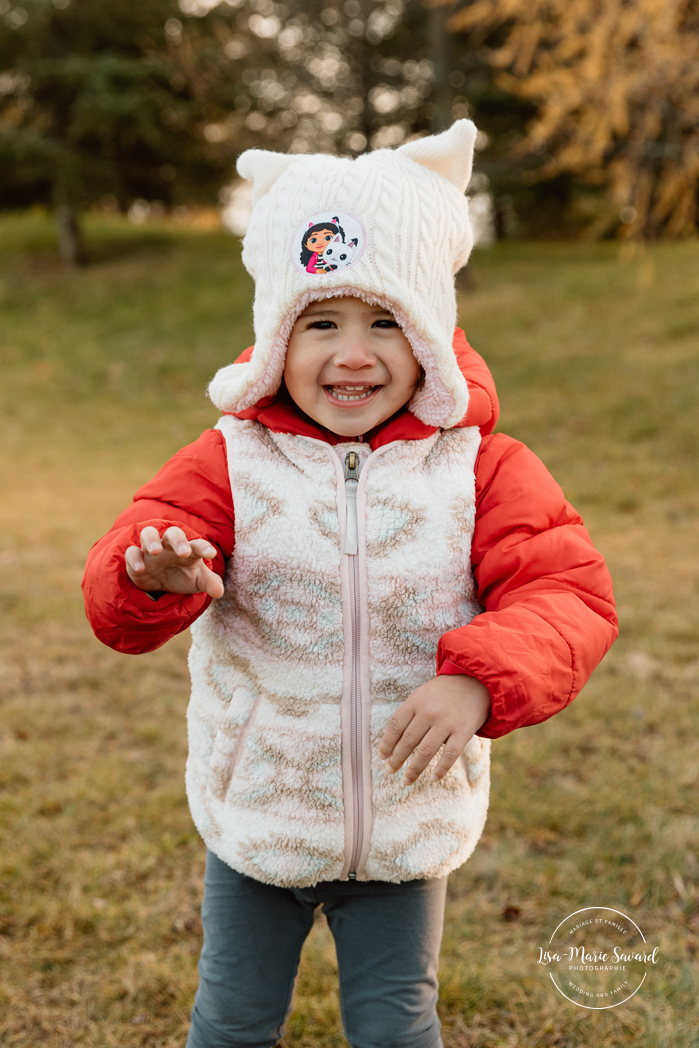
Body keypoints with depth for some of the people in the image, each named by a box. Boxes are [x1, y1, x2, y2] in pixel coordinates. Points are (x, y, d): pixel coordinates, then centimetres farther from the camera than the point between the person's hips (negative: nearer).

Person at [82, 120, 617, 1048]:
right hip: (256, 816, 1)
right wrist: (155, 577, -43)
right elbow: (114, 601, -18)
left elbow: (570, 595, -16)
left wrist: (481, 677, -34)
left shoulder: (482, 468, -10)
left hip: (409, 822, 0)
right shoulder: (231, 461, -12)